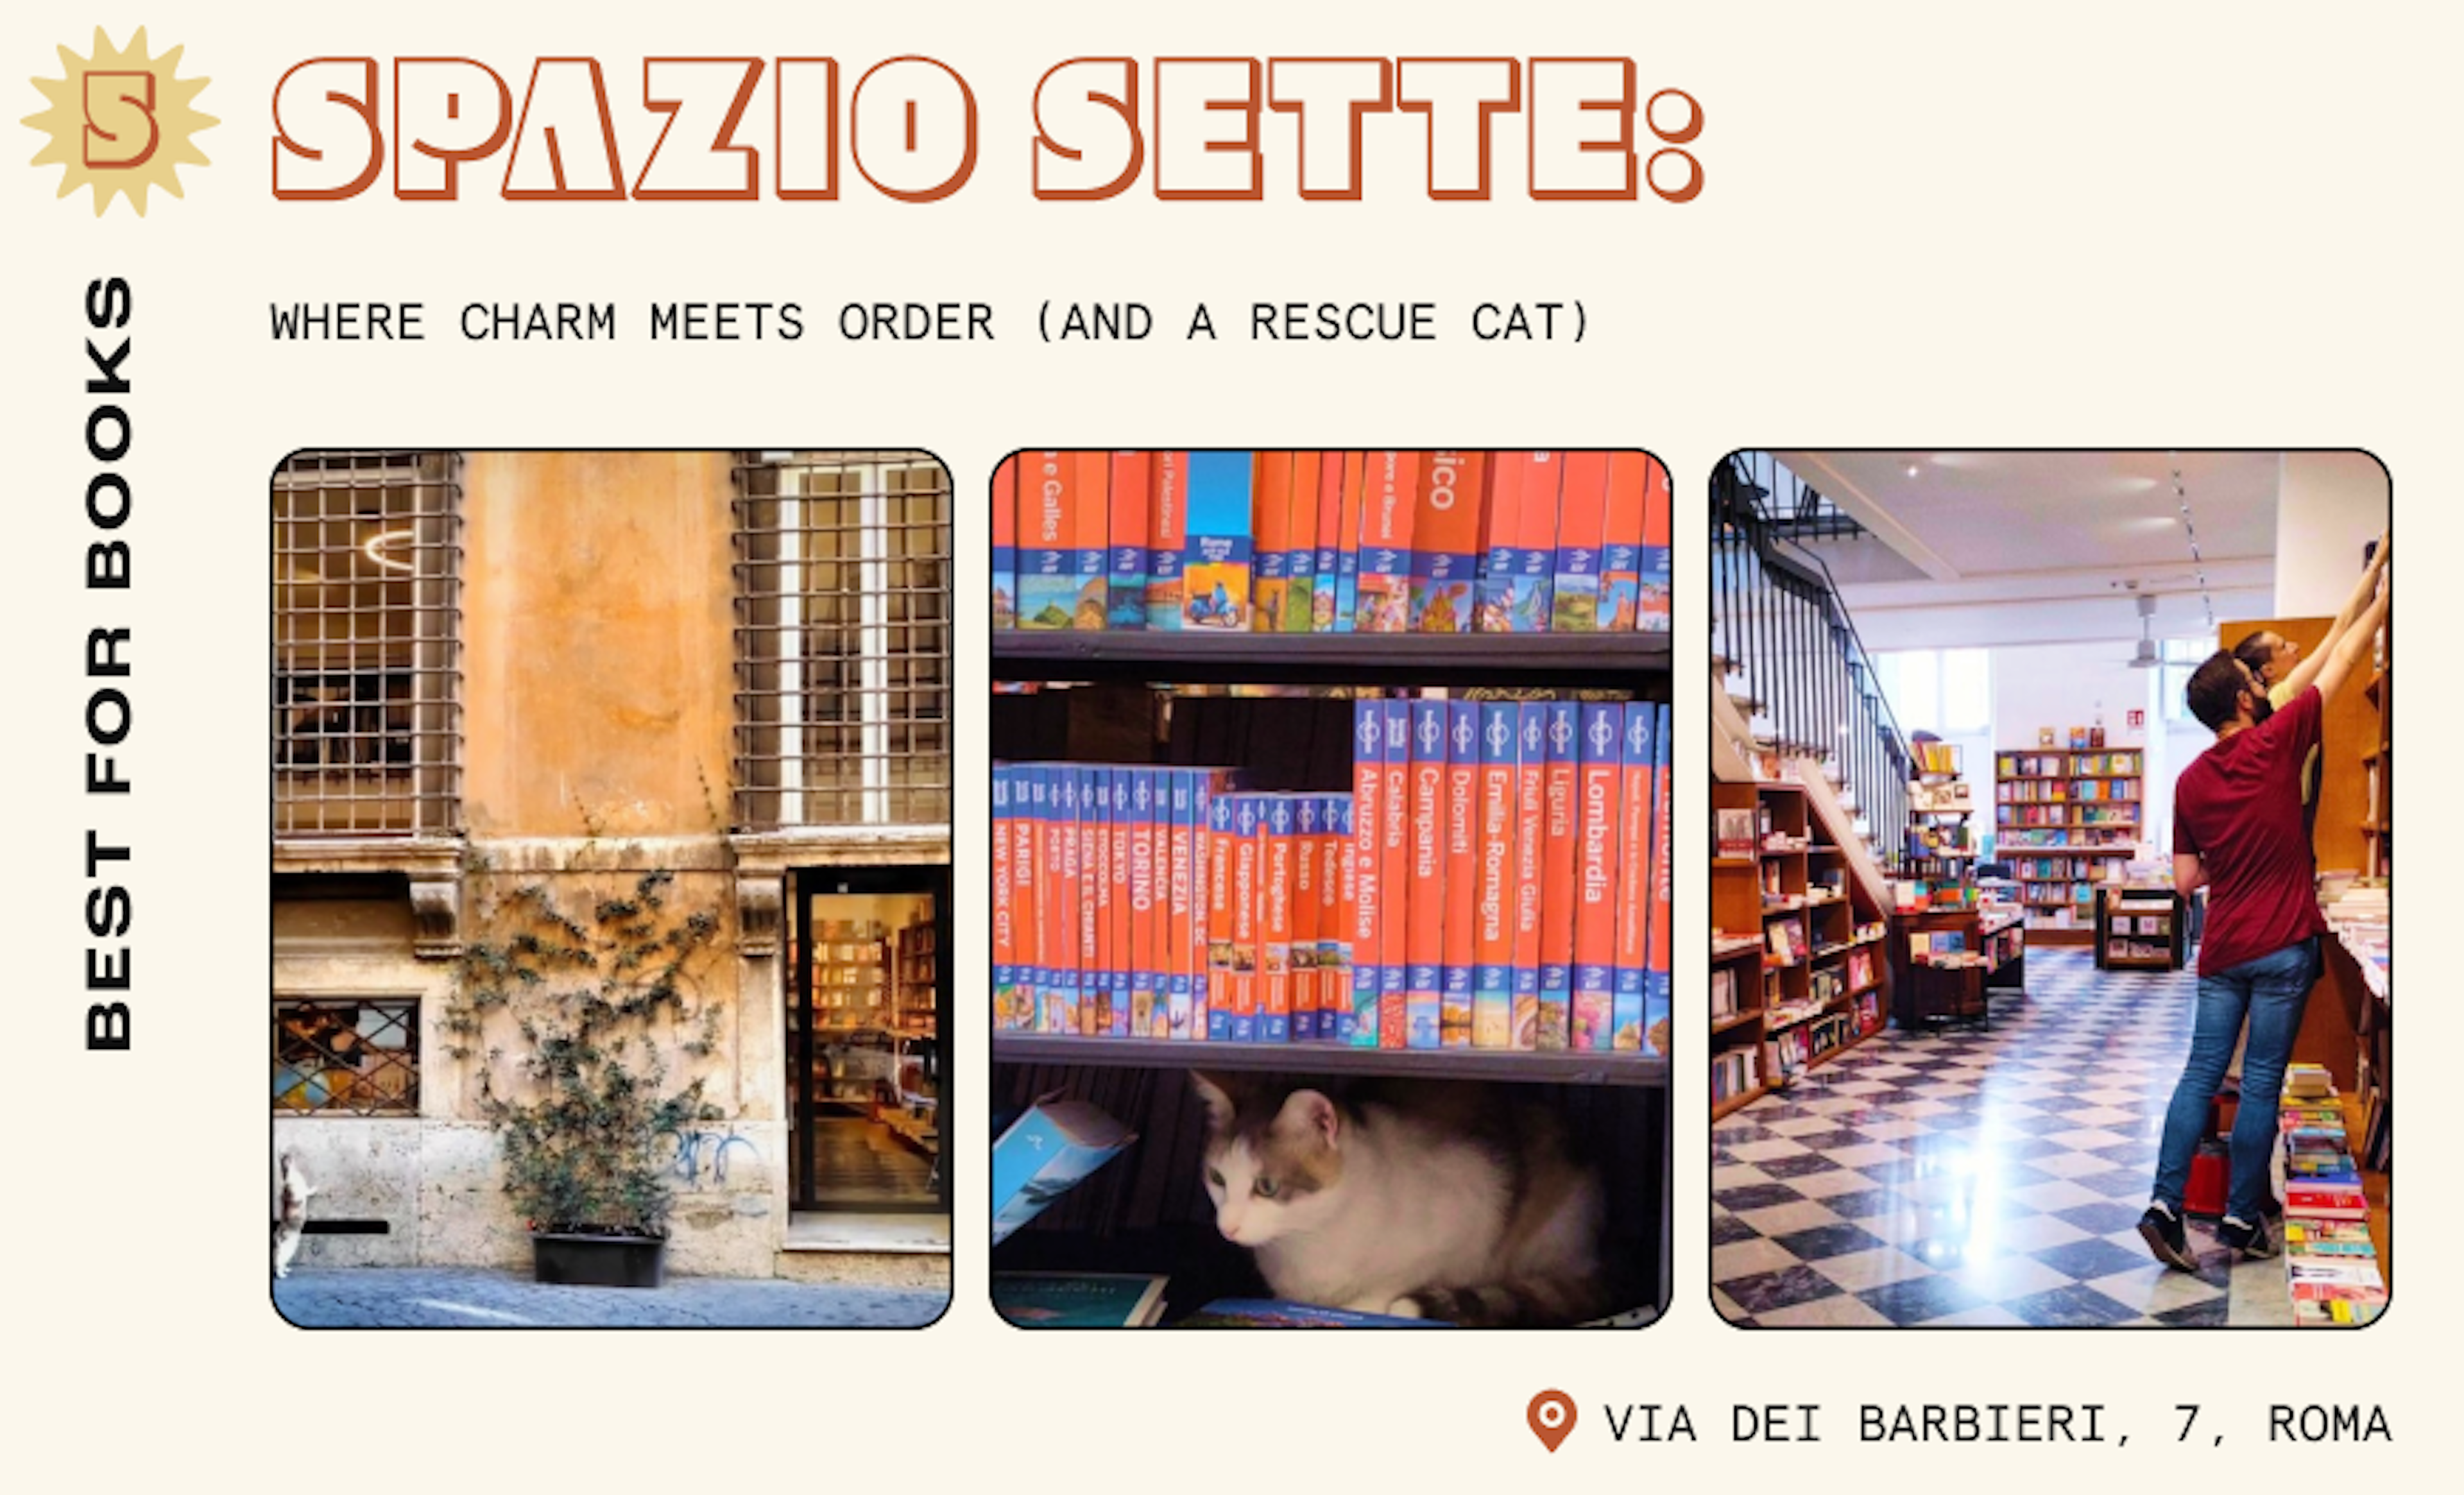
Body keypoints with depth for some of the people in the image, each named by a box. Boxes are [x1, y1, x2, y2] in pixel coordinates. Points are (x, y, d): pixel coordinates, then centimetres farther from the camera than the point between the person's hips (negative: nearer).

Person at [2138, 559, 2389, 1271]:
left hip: (2221, 950, 4)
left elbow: (2185, 880, 8)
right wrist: (2381, 600, 13)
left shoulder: (2190, 782, 4)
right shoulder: (2275, 744, -9)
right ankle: (2242, 1221, 8)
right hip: (2283, 945, -4)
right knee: (2261, 1084, 2)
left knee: (2201, 1075, 6)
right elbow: (2338, 665, 2)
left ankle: (2165, 1205, -2)